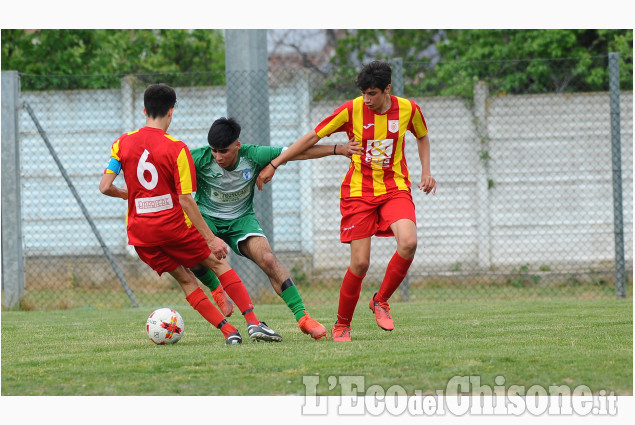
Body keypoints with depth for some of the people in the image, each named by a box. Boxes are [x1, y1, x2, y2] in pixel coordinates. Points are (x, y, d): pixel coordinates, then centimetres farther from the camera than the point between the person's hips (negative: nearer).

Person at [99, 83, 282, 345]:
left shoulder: (122, 143, 0)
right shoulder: (176, 149, -11)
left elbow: (105, 187, -5)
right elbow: (185, 200, -15)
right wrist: (211, 239, -12)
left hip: (140, 234, 3)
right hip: (174, 225, -3)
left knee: (185, 280, 13)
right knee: (218, 262, 12)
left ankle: (228, 331, 3)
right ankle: (253, 322, 0)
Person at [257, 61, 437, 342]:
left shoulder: (408, 109, -3)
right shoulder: (351, 110, -10)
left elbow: (422, 137, 19)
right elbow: (312, 138, -3)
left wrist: (426, 171, 6)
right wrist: (274, 164, -3)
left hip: (395, 189, 2)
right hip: (358, 191, -2)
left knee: (408, 242, -26)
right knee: (360, 263, -9)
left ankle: (381, 300, -2)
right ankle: (341, 325, 12)